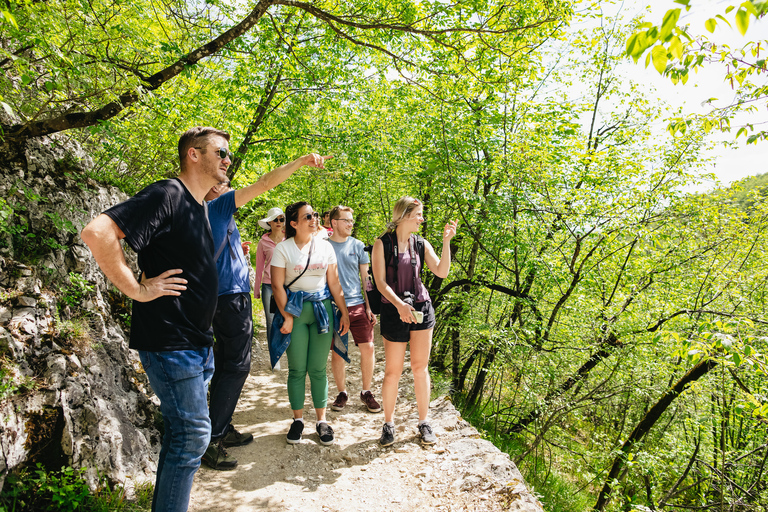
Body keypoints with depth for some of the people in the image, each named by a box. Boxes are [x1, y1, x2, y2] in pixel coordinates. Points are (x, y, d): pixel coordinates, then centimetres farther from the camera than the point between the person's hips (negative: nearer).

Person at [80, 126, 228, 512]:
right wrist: (137, 289, -22)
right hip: (170, 341, -9)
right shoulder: (167, 195, -16)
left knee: (184, 433, 18)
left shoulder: (198, 207, 14)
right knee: (191, 435, -3)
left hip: (197, 342, 9)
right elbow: (96, 232, -26)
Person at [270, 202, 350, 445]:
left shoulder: (325, 246, 6)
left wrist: (344, 313, 4)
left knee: (318, 369, 3)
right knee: (297, 369, 4)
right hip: (295, 309, -1)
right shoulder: (283, 248, -2)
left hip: (322, 309, 2)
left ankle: (321, 420, 15)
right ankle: (297, 419, 19)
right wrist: (287, 317, -9)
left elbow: (334, 283, 8)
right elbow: (277, 286, -4)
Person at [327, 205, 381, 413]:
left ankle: (366, 392, 16)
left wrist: (370, 306, 1)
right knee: (337, 352, 6)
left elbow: (366, 278, 8)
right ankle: (342, 392, 23)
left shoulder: (357, 245, 6)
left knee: (368, 348, -2)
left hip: (357, 304, 1)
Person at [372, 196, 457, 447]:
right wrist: (399, 304, -23)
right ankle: (388, 424, 21)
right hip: (394, 311, -3)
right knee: (393, 371, 2)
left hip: (422, 308, 3)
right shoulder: (382, 243, -4)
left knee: (420, 368, 9)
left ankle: (424, 422, 24)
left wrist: (446, 241, -10)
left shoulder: (421, 244, 7)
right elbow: (380, 281, -9)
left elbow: (442, 272, -2)